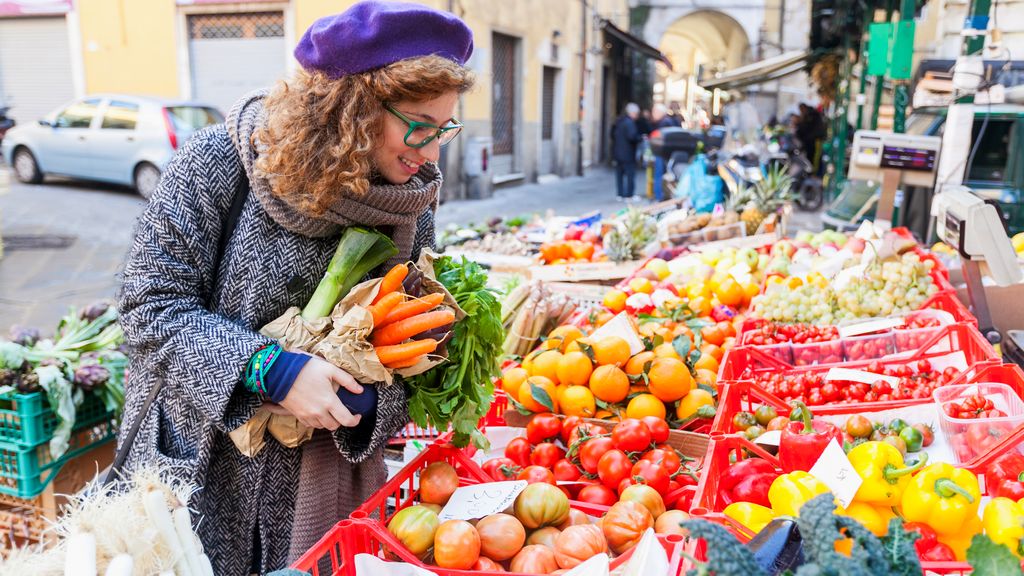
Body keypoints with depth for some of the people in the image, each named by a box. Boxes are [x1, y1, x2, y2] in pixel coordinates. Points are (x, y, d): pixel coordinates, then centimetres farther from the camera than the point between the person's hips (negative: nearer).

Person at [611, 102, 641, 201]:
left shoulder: (618, 122, 13)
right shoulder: (629, 122, -16)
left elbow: (612, 135, 19)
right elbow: (632, 136, -24)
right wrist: (641, 138, -9)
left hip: (617, 153, 9)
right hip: (627, 154, -9)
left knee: (619, 174, 12)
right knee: (630, 174, -2)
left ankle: (620, 194, 16)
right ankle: (629, 196, -1)